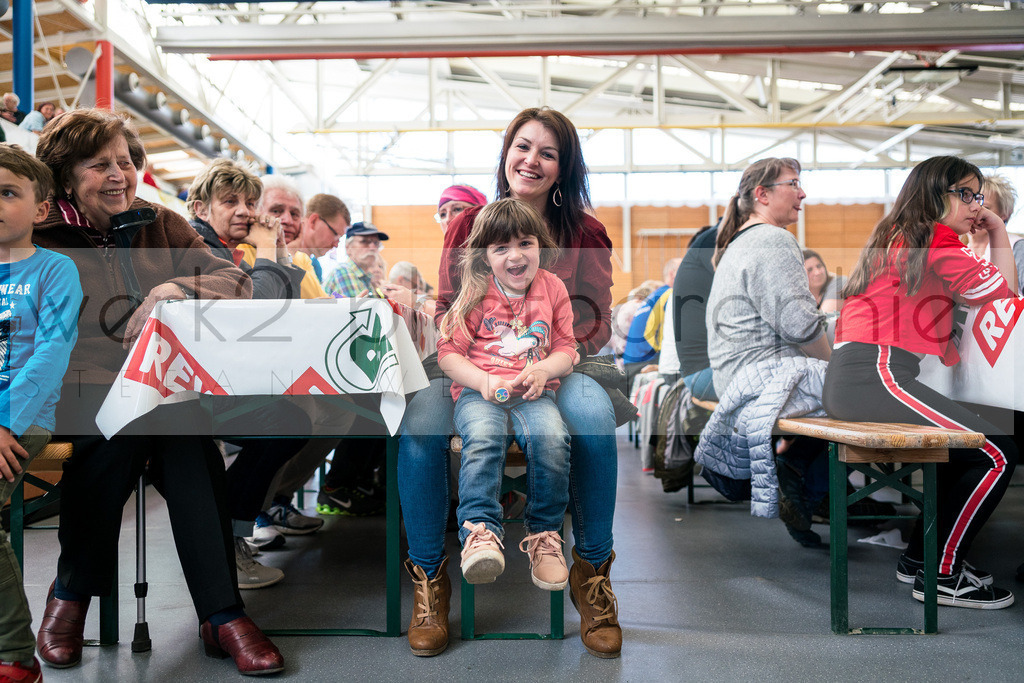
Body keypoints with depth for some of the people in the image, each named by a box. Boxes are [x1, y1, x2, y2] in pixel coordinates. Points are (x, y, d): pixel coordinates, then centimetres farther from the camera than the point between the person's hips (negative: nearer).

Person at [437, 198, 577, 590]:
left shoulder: (552, 290, 11)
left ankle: (543, 535, -18)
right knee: (483, 438, -35)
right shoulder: (475, 294, 5)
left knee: (551, 437, -31)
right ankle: (480, 532, -37)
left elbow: (566, 349, 13)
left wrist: (543, 369, -10)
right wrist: (482, 380, -14)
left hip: (534, 392, 1)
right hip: (479, 391, -1)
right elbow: (448, 352, 5)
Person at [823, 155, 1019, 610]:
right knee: (996, 455, -9)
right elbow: (1002, 288, -1)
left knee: (963, 448, 21)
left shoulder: (898, 237, 25)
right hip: (873, 375, -11)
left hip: (847, 380, 11)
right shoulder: (933, 239, -4)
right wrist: (999, 233, 12)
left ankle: (920, 556, 25)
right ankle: (941, 575, 1)